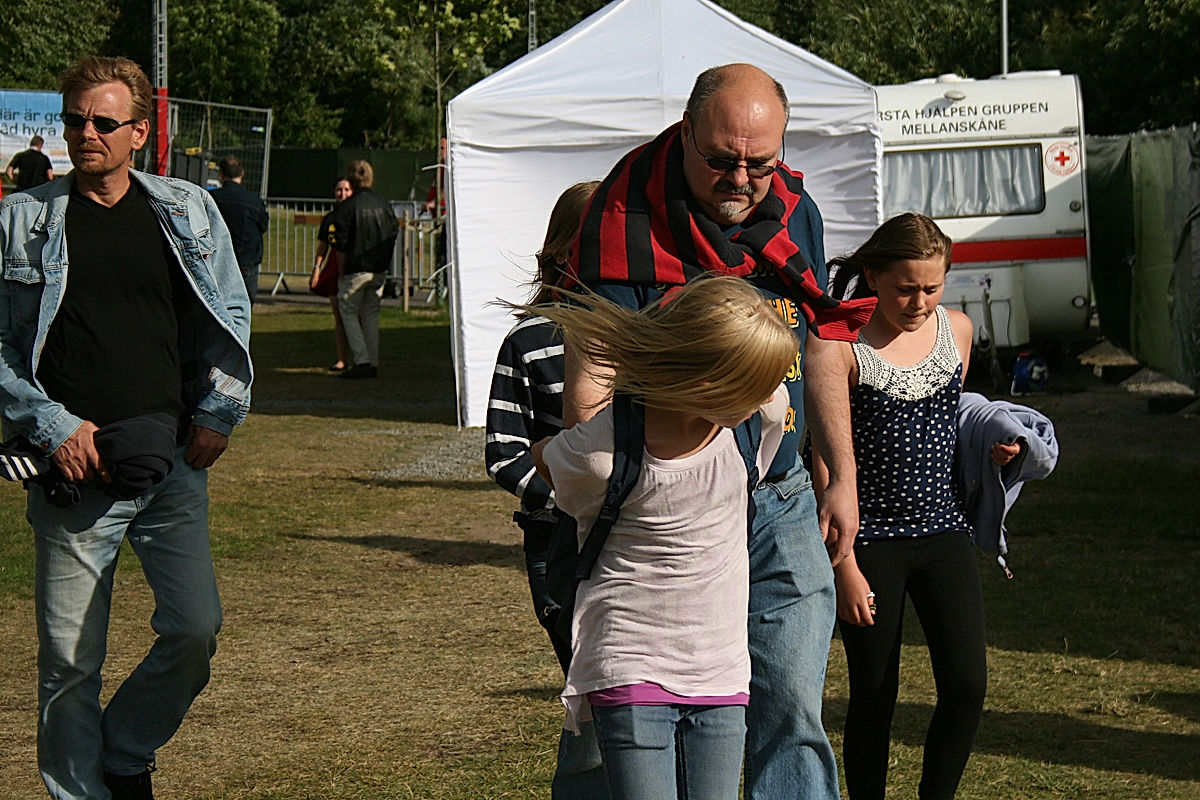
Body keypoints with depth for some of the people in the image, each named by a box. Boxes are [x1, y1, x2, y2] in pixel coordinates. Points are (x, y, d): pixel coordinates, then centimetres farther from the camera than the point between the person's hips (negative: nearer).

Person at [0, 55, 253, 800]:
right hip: (74, 467, -1)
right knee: (70, 657, 1)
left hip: (172, 460, 2)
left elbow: (231, 321, 16)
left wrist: (217, 415, 5)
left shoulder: (188, 212, 9)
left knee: (196, 632, -7)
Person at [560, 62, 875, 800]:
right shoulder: (629, 223, -15)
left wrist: (843, 476, 19)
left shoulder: (796, 214, 4)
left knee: (792, 710, 4)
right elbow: (589, 385, -16)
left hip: (781, 506, 5)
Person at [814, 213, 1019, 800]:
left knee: (967, 685, -4)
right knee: (874, 696, 3)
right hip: (871, 541, -4)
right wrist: (845, 568, -13)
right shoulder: (844, 345, -11)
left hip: (943, 532, 4)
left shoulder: (957, 329, 6)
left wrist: (992, 446, 3)